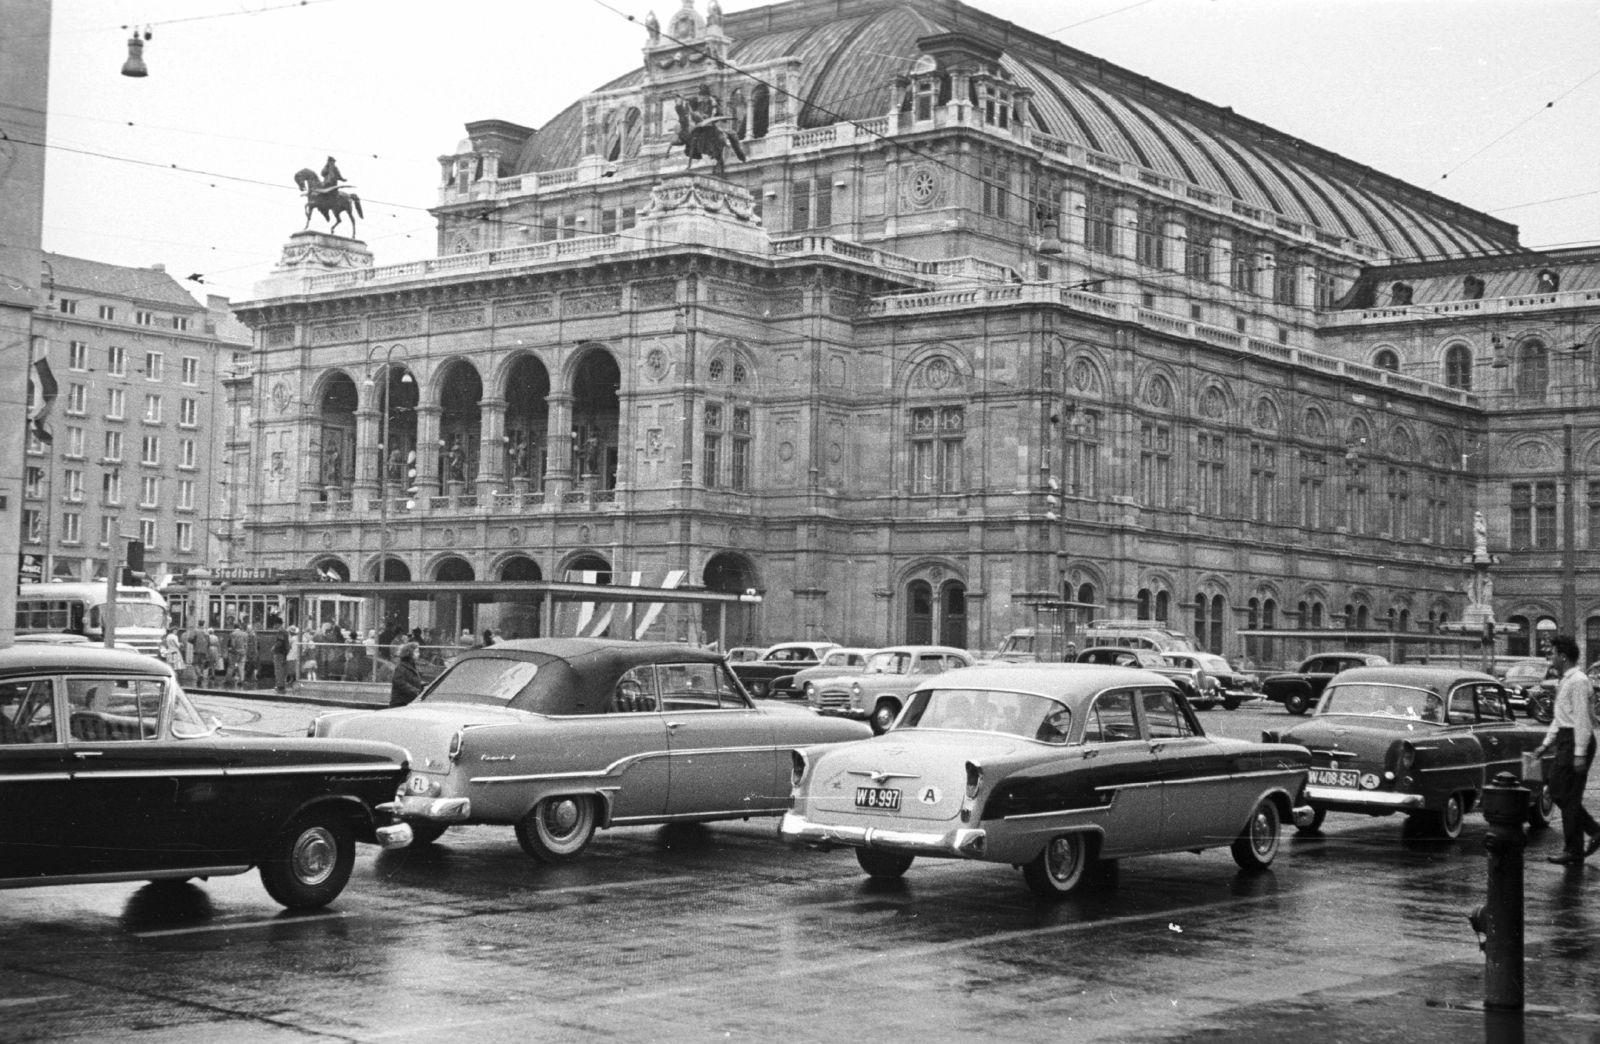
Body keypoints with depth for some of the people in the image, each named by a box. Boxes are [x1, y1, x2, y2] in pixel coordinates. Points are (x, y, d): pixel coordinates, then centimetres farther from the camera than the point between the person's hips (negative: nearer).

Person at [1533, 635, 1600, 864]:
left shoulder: (1578, 681, -17)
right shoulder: (1565, 681, 14)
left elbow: (1582, 718, -20)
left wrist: (1580, 754, -22)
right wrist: (1546, 744, 21)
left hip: (1577, 740, -10)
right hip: (1565, 741, 10)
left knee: (1568, 796, -3)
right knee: (1557, 791, 13)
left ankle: (1574, 851, 5)